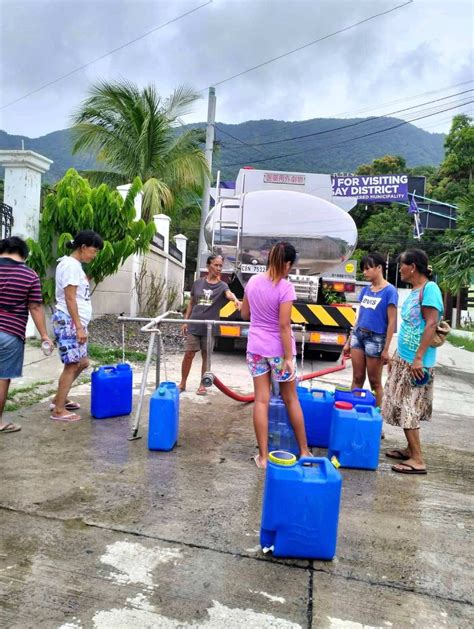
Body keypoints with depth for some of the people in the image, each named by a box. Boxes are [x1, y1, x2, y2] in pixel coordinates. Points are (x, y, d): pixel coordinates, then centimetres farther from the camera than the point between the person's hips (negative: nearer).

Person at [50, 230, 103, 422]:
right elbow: (69, 299, -20)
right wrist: (79, 327, -21)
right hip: (69, 321, -10)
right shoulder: (71, 265, -15)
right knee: (72, 365, -5)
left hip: (75, 322, 10)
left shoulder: (75, 265, 16)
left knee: (81, 363, 15)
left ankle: (58, 399, 26)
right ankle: (59, 410, 4)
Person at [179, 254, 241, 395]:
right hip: (194, 325, 1)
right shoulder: (198, 283, 4)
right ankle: (182, 383, 18)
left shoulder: (222, 285, -2)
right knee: (188, 355, 2)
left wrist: (235, 299, -49)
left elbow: (229, 294, -26)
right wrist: (186, 321, 7)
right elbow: (191, 303, 11)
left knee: (206, 356, 8)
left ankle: (202, 385, 22)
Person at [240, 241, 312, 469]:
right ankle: (304, 451, 26)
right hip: (278, 349, -4)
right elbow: (284, 326, -18)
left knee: (261, 401, 6)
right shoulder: (285, 287, -17)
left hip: (256, 347, 4)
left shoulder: (253, 281, 0)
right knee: (291, 399, 12)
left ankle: (263, 456, 12)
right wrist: (288, 357, -12)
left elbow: (244, 313, 10)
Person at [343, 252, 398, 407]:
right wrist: (349, 341, 14)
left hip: (376, 338, -5)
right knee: (357, 378, 10)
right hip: (358, 335, 6)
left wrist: (386, 349, -14)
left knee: (375, 382, 6)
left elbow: (391, 322, -12)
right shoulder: (365, 290, 8)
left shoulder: (389, 291, -10)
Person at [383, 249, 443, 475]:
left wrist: (418, 358, -24)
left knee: (408, 410, -5)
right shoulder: (414, 291, 13)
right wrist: (397, 356, 21)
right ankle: (411, 449, 24)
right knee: (403, 408, 14)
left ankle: (418, 460, 3)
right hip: (403, 359, 9)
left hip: (416, 362, -9)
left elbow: (431, 325, -20)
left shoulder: (429, 288, -14)